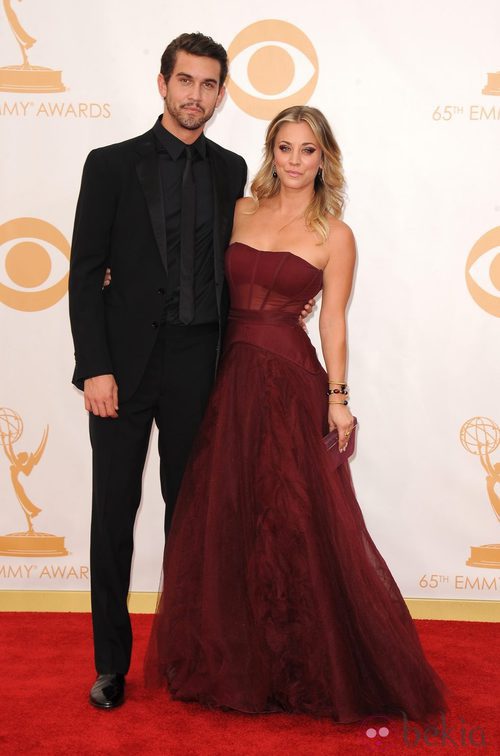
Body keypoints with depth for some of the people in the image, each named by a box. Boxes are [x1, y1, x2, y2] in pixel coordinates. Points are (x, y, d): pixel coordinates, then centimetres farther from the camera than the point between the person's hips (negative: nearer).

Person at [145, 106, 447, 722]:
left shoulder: (335, 235, -1)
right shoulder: (242, 210, 10)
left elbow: (332, 320, -1)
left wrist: (337, 398, -7)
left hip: (288, 379, -4)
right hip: (231, 375, 5)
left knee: (294, 520, 0)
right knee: (222, 516, 10)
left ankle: (305, 669, 20)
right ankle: (233, 662, 28)